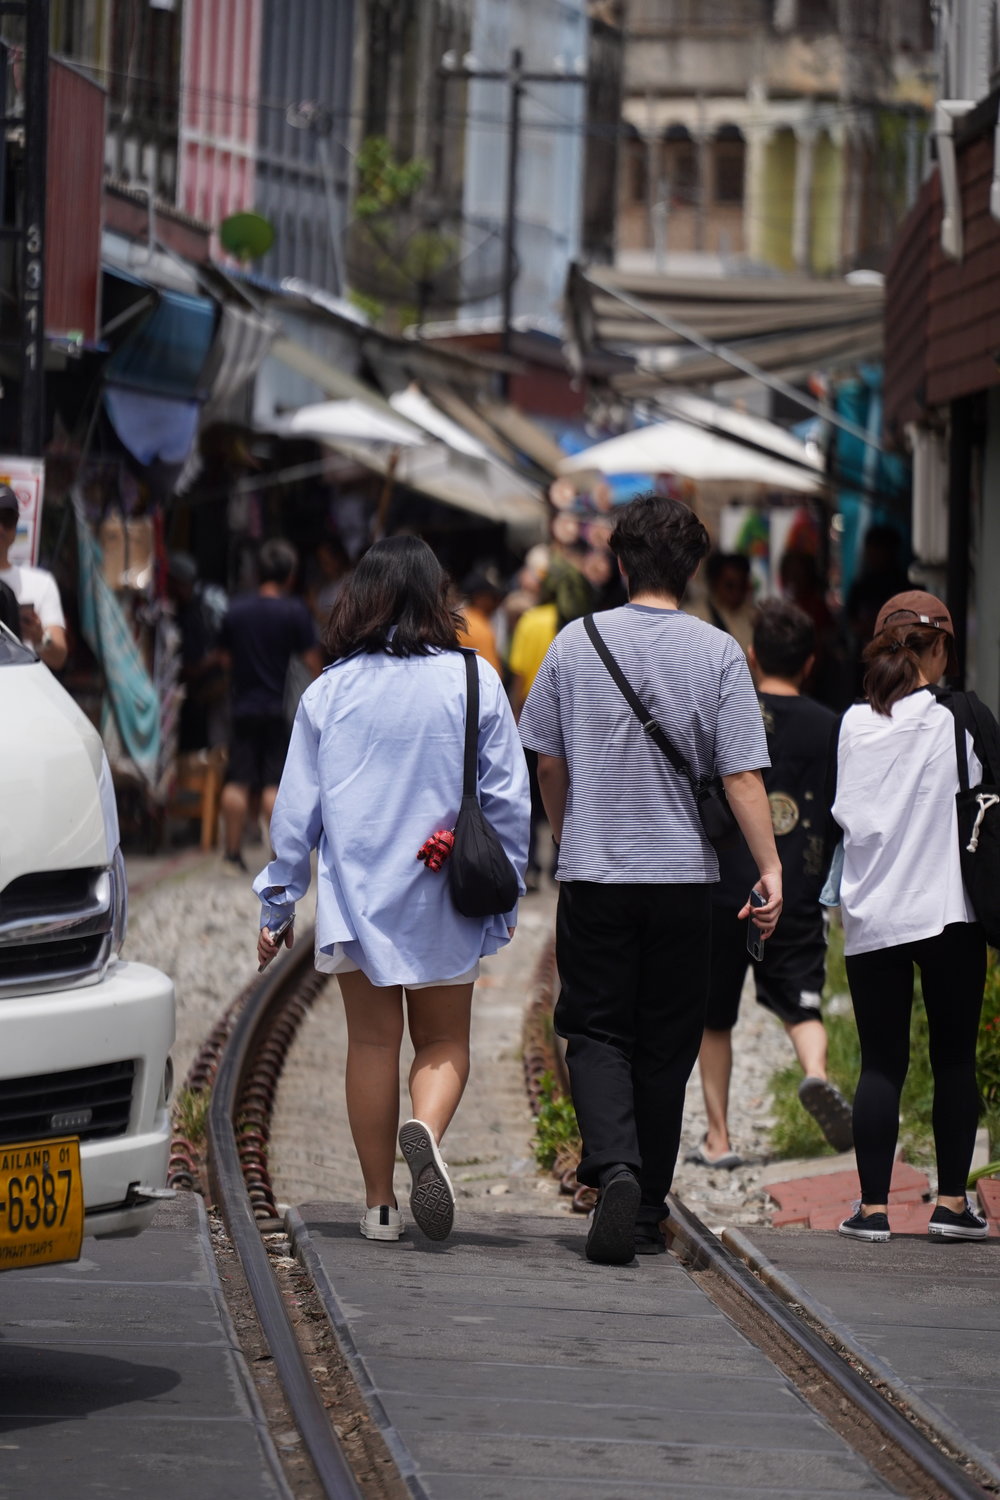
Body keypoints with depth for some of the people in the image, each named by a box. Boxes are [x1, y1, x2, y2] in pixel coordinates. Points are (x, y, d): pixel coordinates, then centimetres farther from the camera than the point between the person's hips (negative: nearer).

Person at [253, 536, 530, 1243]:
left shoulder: (330, 691, -1)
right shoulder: (473, 681, -4)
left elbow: (297, 806, 2)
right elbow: (508, 798, 0)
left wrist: (278, 903, 11)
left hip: (356, 893, 1)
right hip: (445, 897, -1)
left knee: (373, 1041, 10)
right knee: (444, 1042, 10)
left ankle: (381, 1204, 10)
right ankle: (427, 1131, -22)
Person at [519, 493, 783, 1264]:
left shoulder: (575, 643, -1)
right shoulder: (718, 653, -5)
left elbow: (548, 763, 7)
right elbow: (742, 775, -10)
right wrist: (770, 868, -6)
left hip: (593, 874, 0)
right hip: (684, 876, 0)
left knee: (598, 1034, 4)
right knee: (665, 1045, 10)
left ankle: (615, 1168, -22)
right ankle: (648, 1213, 15)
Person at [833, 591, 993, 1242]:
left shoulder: (854, 724, 2)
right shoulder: (959, 718, -7)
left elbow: (841, 813, 8)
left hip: (870, 916, 3)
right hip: (948, 912, -3)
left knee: (880, 1062, 7)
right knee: (955, 1058, 7)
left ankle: (873, 1205, 3)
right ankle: (952, 1201, 4)